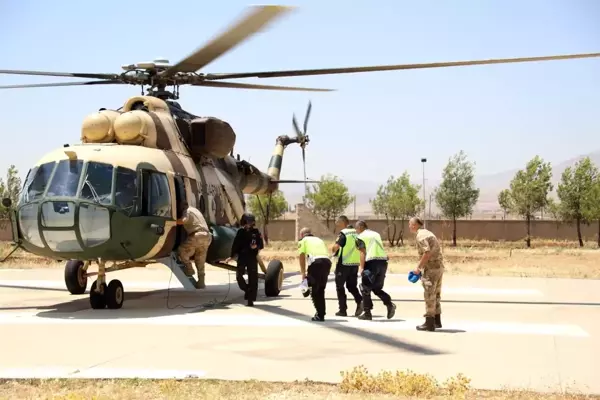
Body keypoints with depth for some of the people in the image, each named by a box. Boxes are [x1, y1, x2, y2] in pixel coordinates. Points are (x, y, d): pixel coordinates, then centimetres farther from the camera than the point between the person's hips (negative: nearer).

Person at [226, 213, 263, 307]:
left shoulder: (256, 232, 3)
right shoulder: (240, 232, 6)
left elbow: (261, 245, 5)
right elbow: (235, 245, 7)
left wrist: (256, 246, -16)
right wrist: (232, 256, 2)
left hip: (252, 258, -1)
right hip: (242, 257, 1)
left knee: (253, 278, -2)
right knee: (239, 275, -11)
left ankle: (250, 299, 4)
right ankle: (247, 290, 17)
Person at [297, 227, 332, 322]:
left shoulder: (303, 241, 20)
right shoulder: (319, 240, 34)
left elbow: (301, 256, 6)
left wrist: (303, 273, 8)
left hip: (315, 262, -5)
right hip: (327, 261, 5)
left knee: (314, 291, 3)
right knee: (321, 290, 17)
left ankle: (320, 314, -4)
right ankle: (321, 313, 20)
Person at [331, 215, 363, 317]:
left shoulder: (343, 233, -13)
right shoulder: (356, 233, 9)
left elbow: (335, 247, -24)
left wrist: (333, 250, -3)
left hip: (344, 264, -6)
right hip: (355, 264, 6)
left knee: (340, 287, 8)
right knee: (352, 286, 17)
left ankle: (343, 310, 8)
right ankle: (360, 301, -7)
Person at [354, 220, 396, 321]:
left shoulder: (361, 236, 3)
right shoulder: (376, 234, 22)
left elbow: (363, 252, -7)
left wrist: (361, 268, -9)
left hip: (372, 262, -6)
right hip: (383, 261, 6)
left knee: (365, 288, 7)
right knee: (377, 288, 19)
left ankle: (367, 313, 7)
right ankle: (389, 304, -2)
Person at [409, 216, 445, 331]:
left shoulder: (420, 236, -12)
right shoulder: (428, 233, 18)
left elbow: (427, 252, -23)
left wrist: (418, 267, -15)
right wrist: (421, 267, 18)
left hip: (431, 268, -10)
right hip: (439, 266, 10)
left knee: (429, 295, -5)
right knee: (435, 295, 16)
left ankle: (429, 323, -2)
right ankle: (437, 321, 22)